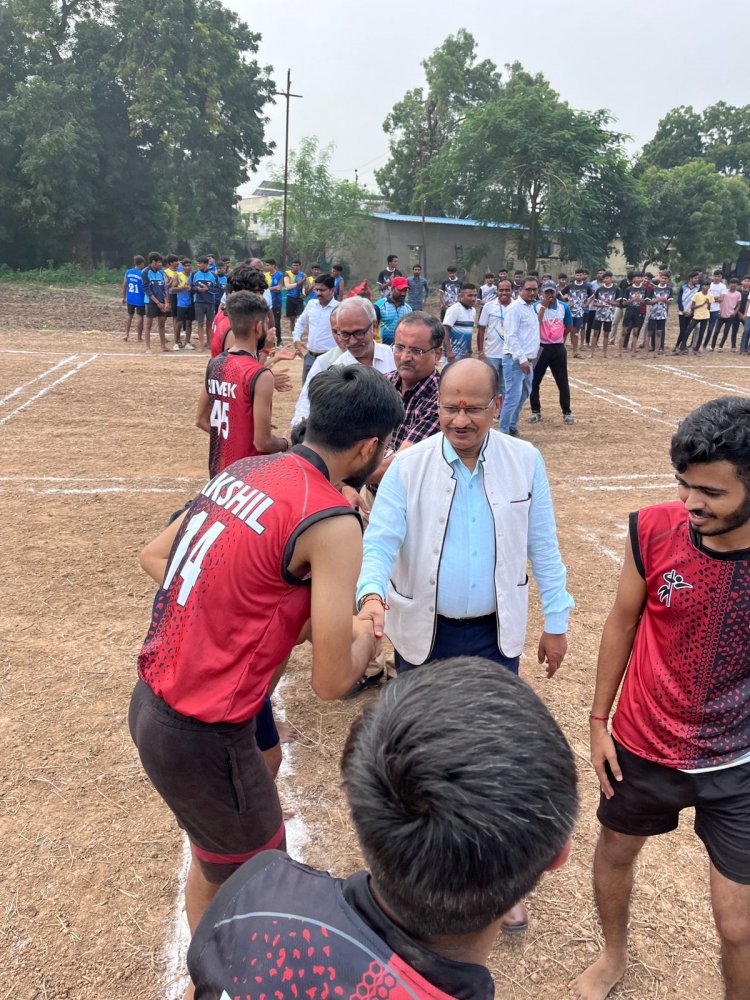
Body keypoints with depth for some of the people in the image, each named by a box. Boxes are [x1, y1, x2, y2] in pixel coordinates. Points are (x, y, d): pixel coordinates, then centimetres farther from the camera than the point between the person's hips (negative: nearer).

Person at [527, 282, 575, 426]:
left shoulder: (564, 307, 2)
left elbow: (569, 327, 15)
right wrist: (543, 306, -23)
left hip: (558, 349, 2)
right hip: (541, 348, -1)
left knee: (563, 382, 2)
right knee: (534, 381, 4)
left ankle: (567, 413, 9)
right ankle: (536, 412, 17)